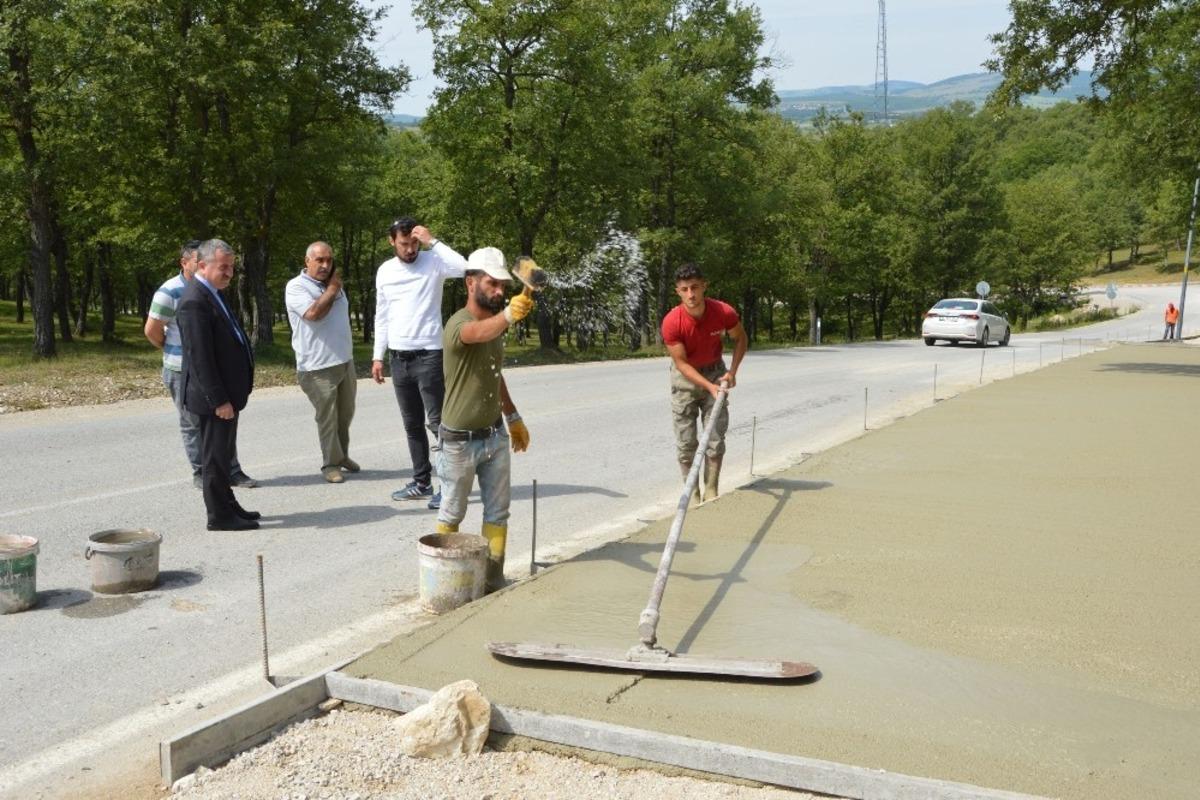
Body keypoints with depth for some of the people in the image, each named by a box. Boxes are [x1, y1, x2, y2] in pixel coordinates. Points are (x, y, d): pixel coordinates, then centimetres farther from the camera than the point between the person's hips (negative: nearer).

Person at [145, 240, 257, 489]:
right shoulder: (170, 292, -13)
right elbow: (152, 330, -11)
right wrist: (175, 352, 2)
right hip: (183, 371, -6)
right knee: (193, 424, 4)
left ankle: (232, 470, 15)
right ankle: (200, 474, 15)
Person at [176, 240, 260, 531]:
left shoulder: (211, 294, 12)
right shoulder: (194, 301, -19)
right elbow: (200, 357, -23)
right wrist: (219, 400, -23)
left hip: (226, 392, 10)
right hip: (215, 397, -10)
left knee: (222, 453, 18)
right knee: (215, 456, 1)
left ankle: (227, 506, 30)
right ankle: (219, 515, 10)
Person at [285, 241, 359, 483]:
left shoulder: (333, 284, 14)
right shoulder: (296, 287, -9)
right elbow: (313, 313, -25)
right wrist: (332, 289, -11)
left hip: (345, 361, 7)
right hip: (318, 367, -7)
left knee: (345, 415, 15)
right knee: (327, 418, -1)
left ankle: (342, 454, 31)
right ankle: (331, 463, 11)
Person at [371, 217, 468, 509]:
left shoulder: (433, 262, -5)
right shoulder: (385, 271, 9)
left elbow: (463, 267, -27)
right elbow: (382, 316, 14)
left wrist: (432, 241, -21)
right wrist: (378, 356, 10)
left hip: (429, 355, -5)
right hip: (399, 358, 5)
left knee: (437, 422, -5)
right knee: (412, 425, 12)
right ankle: (422, 481, 21)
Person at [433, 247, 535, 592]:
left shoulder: (494, 324, 6)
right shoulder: (459, 324, -20)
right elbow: (478, 333, -47)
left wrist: (513, 417, 20)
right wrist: (507, 315, -66)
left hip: (495, 436, 7)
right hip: (460, 441, -7)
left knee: (498, 512, 11)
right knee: (452, 514, 9)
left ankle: (494, 581, 21)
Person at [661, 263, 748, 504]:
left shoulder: (724, 312, -22)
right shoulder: (671, 322, -27)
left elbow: (741, 339, -1)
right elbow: (682, 363, -20)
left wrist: (732, 371, -11)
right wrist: (709, 385, -31)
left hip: (715, 373, 1)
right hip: (685, 377, -1)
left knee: (716, 439, 0)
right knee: (686, 442, -1)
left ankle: (711, 493, 10)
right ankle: (693, 494, 10)